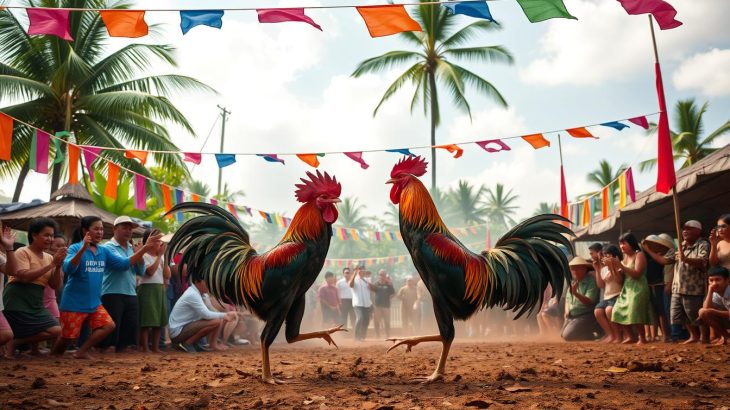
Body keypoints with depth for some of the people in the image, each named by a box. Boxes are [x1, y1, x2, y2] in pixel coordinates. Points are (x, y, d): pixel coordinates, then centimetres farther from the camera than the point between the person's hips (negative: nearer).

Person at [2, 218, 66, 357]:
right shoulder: (22, 252, -7)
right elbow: (24, 277, -21)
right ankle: (13, 341, 5)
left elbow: (54, 285, 7)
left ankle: (16, 341, 5)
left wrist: (58, 266, -9)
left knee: (56, 331, -5)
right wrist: (51, 264, -19)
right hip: (17, 302, -7)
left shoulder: (49, 257, 10)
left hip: (36, 304, 7)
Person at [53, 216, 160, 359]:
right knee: (68, 337, 2)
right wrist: (83, 248, -40)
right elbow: (68, 269, -27)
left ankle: (82, 352, 5)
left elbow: (124, 263, 2)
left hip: (94, 303, 6)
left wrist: (145, 248, -6)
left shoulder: (104, 251, 6)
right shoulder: (75, 248, -11)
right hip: (73, 303, -6)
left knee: (109, 326, -7)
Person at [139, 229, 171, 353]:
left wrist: (164, 257, -1)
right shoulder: (144, 256, -6)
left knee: (158, 321, 8)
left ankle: (155, 348, 16)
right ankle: (145, 349, -2)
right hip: (147, 289, -7)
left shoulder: (161, 257, 13)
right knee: (147, 321, -7)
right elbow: (150, 271, -21)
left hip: (160, 290, 7)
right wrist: (159, 255, -14)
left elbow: (167, 275, 6)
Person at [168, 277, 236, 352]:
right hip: (178, 332, -10)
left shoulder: (196, 292, 7)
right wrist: (224, 315, -11)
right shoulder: (192, 295, -20)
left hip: (186, 327, 10)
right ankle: (187, 343, -11)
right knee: (215, 322, -23)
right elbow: (207, 315, -23)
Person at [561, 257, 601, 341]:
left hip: (586, 315, -8)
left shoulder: (591, 281, -15)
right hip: (572, 315, 8)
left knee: (568, 336, -17)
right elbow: (567, 299, 18)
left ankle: (592, 336, 3)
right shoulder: (572, 282, 8)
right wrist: (567, 311, 0)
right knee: (563, 335, 10)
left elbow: (589, 302, -26)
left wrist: (575, 293, -39)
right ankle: (586, 332, 24)